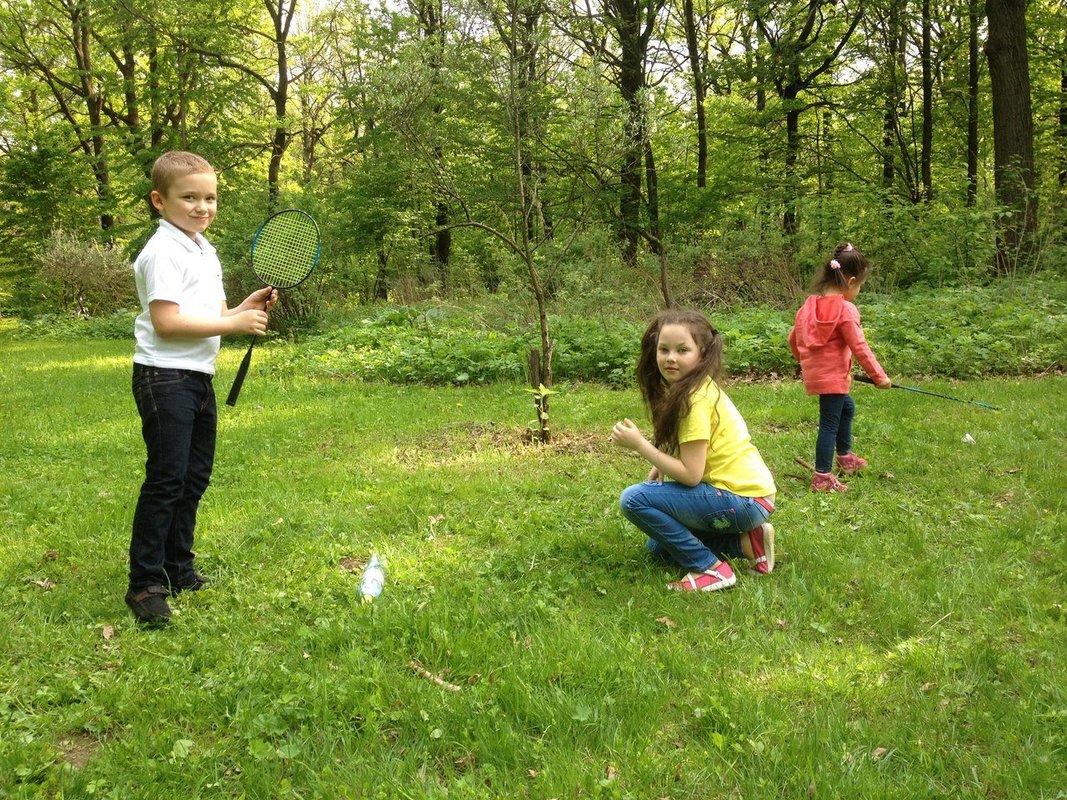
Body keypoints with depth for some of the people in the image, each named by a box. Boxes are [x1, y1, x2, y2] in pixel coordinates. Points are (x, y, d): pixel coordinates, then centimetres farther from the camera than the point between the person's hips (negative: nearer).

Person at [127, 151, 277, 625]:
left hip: (199, 377, 10)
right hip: (164, 377, -10)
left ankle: (179, 569, 27)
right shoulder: (163, 252, -13)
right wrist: (233, 323, -21)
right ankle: (145, 583, 1)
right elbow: (166, 322, -22)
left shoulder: (204, 249, 16)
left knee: (195, 477, 15)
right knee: (165, 480, -8)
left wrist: (245, 308, 5)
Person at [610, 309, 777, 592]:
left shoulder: (696, 398, -21)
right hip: (741, 488, 10)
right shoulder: (683, 388, 8)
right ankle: (744, 541, 13)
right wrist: (661, 465, -4)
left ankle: (711, 569, -9)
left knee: (634, 498, -17)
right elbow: (690, 455, 13)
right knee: (658, 546, 23)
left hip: (744, 499, -10)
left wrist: (639, 445, -17)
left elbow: (690, 475, -22)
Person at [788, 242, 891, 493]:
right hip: (832, 376, -9)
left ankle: (845, 458, 43)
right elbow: (859, 347, -17)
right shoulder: (845, 309, -16)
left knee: (847, 407, 29)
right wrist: (879, 376, -9)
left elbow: (793, 338, 13)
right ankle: (822, 478, 3)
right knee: (830, 423, -2)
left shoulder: (810, 304, 6)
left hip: (814, 372, 9)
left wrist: (804, 360, 30)